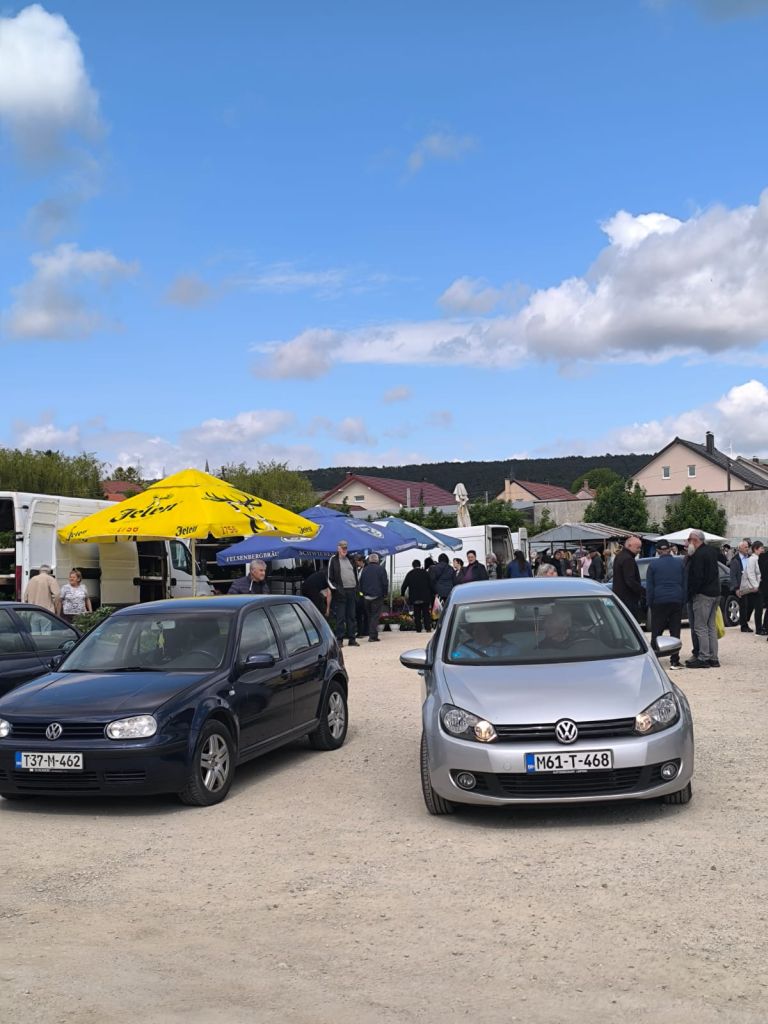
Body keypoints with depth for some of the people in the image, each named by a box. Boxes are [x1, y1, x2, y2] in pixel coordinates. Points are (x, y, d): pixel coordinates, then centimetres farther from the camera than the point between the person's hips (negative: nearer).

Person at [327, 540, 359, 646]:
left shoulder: (350, 559, 15)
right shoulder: (333, 560, -1)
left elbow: (355, 574, 22)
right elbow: (330, 578, -2)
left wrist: (356, 588, 12)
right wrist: (336, 589, -12)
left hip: (351, 591, 6)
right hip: (341, 592, -6)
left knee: (352, 616, 8)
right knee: (340, 617, -5)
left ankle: (352, 639, 13)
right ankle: (339, 639, -1)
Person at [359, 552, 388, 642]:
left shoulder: (364, 570, 6)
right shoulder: (381, 569, -7)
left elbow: (360, 584, 9)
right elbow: (385, 583, -9)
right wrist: (385, 593, 3)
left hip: (367, 597, 4)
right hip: (378, 596, -4)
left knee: (370, 615, 15)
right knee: (375, 616, -4)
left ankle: (371, 634, 20)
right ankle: (373, 636, -12)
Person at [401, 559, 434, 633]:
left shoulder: (410, 574, 1)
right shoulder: (425, 573, -1)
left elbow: (404, 586, 1)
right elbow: (431, 585, -2)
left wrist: (403, 594, 15)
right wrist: (433, 594, 6)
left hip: (415, 598, 1)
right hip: (425, 597, -1)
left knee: (417, 614, 6)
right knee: (426, 613, 4)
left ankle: (418, 629, 2)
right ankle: (428, 628, -2)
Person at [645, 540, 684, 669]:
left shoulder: (653, 564, -1)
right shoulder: (680, 563, 7)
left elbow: (649, 586, 1)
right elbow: (685, 584, 9)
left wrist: (649, 603, 7)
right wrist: (683, 601, 13)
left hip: (659, 602, -2)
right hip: (676, 601, 2)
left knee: (656, 632, 3)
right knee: (675, 632, 3)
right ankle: (674, 661, 1)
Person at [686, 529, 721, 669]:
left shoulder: (698, 555, -16)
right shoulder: (712, 552, 14)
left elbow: (697, 578, -20)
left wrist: (689, 594, -13)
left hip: (703, 594, -9)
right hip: (715, 593, 9)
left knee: (700, 627, -6)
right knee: (711, 626, 13)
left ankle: (703, 658, -6)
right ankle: (713, 658, 16)